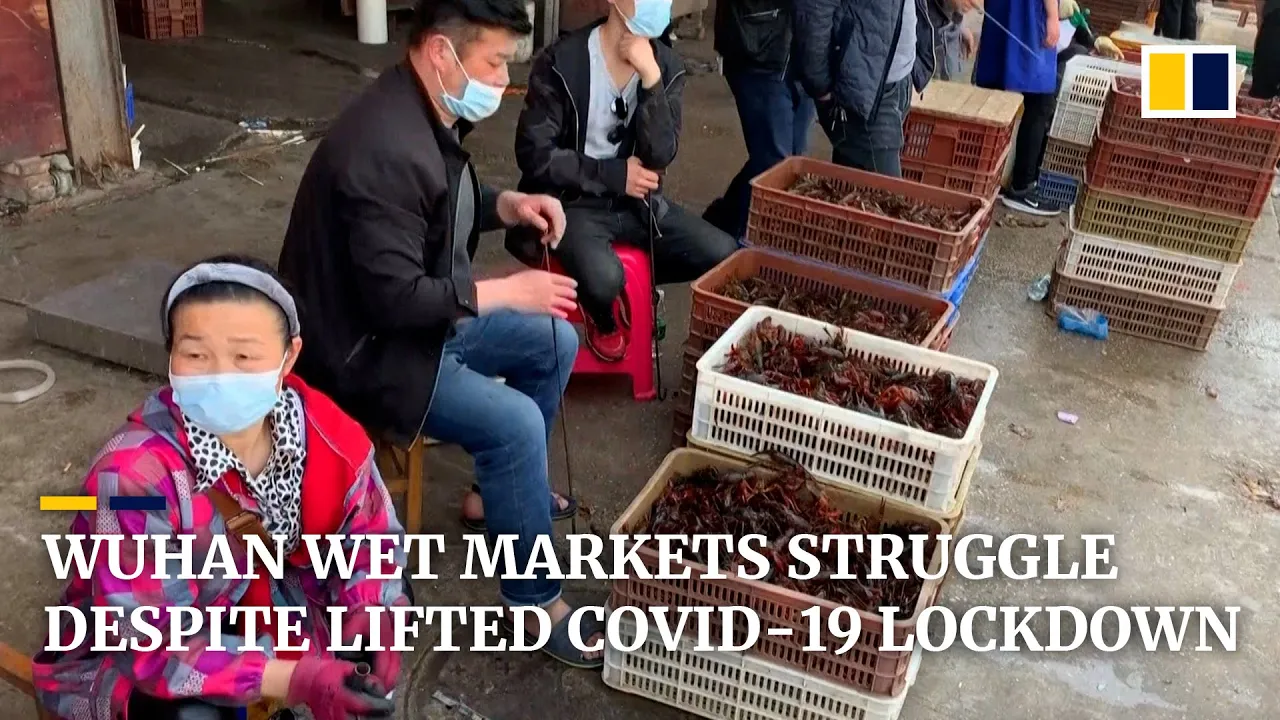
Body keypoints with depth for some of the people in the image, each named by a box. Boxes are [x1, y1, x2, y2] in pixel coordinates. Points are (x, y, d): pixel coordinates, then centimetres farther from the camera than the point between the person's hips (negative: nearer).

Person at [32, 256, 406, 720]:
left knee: (390, 596, -8)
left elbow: (371, 538, -8)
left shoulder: (328, 432, -21)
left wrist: (369, 627, -28)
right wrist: (290, 679, -41)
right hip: (128, 655, -5)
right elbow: (151, 643, -31)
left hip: (260, 594, 5)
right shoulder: (133, 474, -34)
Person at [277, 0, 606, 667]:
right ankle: (536, 603, -5)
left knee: (555, 340, 11)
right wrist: (505, 291, -21)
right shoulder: (386, 148, -30)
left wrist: (509, 204, -2)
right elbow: (394, 299, -31)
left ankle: (498, 493, 26)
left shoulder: (426, 114, 1)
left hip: (421, 316, 10)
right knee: (514, 423, -23)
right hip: (368, 350, -10)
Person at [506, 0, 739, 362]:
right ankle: (604, 318, 5)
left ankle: (631, 280, 17)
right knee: (603, 279, -34)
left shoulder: (667, 66, -1)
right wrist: (615, 174, -14)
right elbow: (535, 155, -14)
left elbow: (660, 157, -12)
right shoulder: (561, 62, -15)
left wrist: (651, 79, -24)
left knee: (725, 255, -9)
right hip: (571, 201, -5)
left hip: (637, 201, 5)